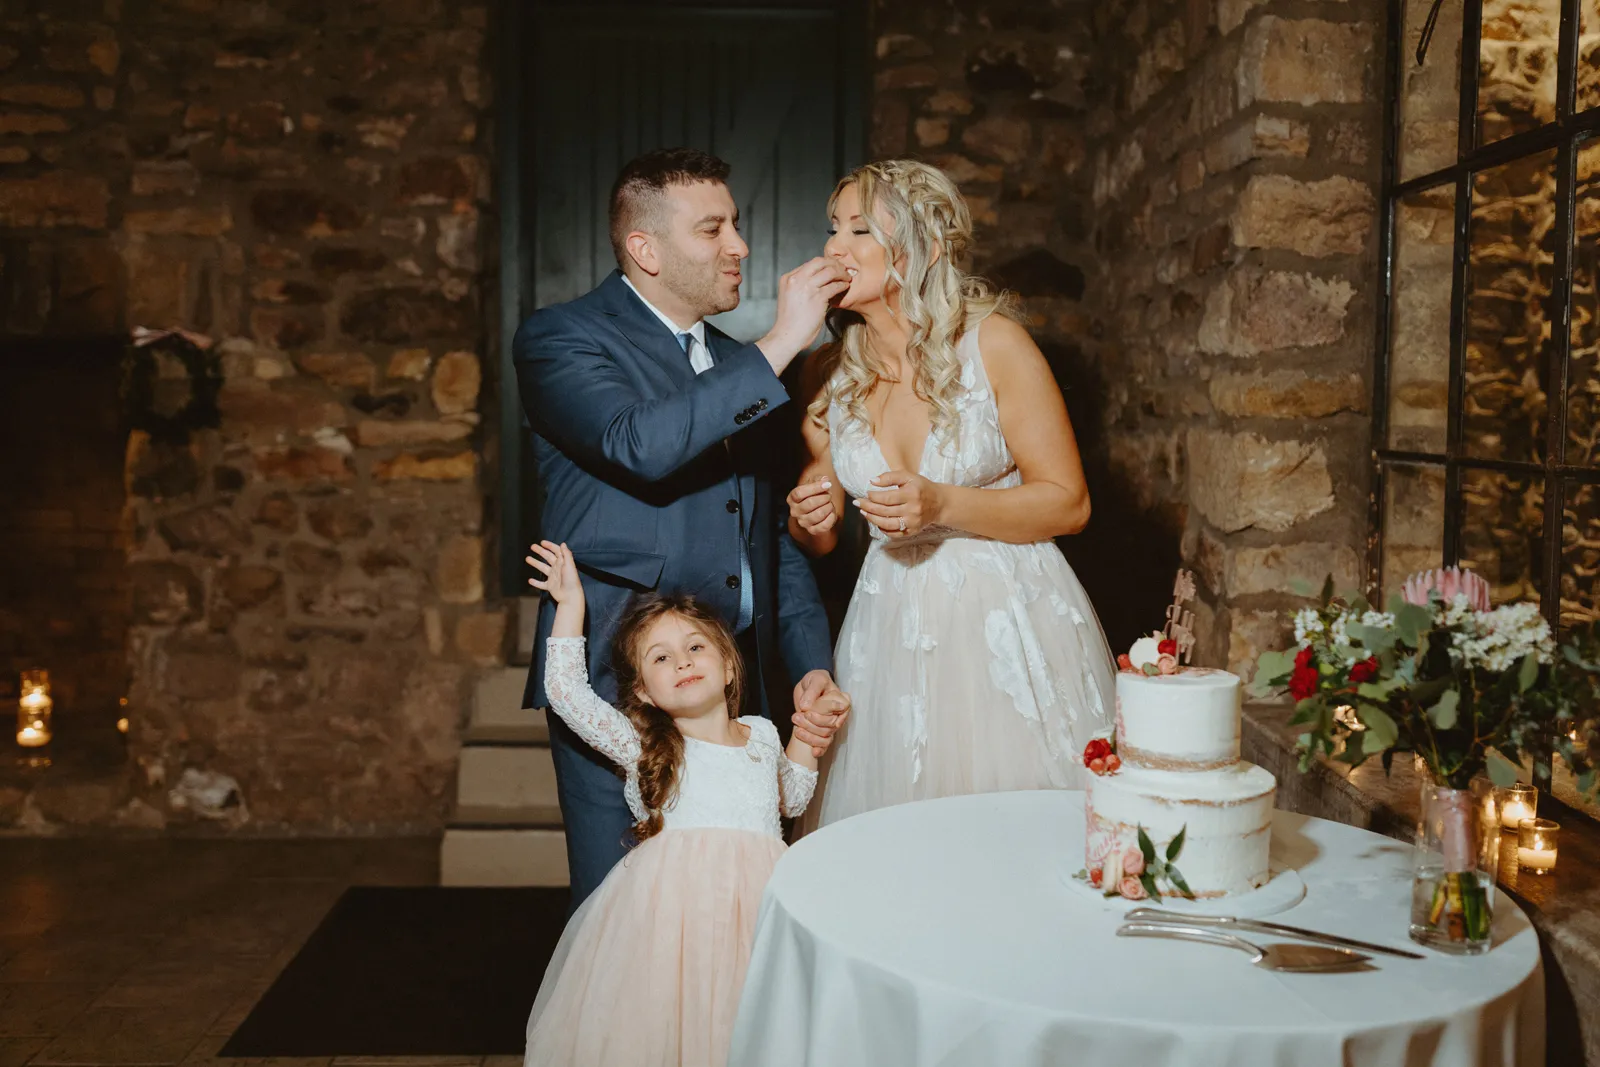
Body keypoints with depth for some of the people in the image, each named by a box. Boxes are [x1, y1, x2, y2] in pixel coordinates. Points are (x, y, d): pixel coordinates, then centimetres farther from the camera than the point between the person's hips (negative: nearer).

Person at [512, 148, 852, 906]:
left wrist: (812, 669, 8)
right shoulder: (560, 340, -2)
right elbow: (640, 445, -23)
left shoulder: (737, 364, 18)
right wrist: (779, 346, -17)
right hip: (619, 691, -5)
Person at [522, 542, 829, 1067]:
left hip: (757, 902, 3)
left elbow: (789, 800, 35)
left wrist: (805, 737, 21)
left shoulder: (762, 733, 18)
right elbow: (566, 691, 2)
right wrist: (571, 603, 8)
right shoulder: (643, 747, 7)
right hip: (673, 900, -2)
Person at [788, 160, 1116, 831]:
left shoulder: (992, 343, -8)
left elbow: (1069, 504, -7)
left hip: (1011, 622, -3)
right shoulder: (829, 373, 3)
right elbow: (821, 538, 13)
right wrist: (810, 522, -10)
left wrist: (943, 507, -18)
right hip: (892, 627, 3)